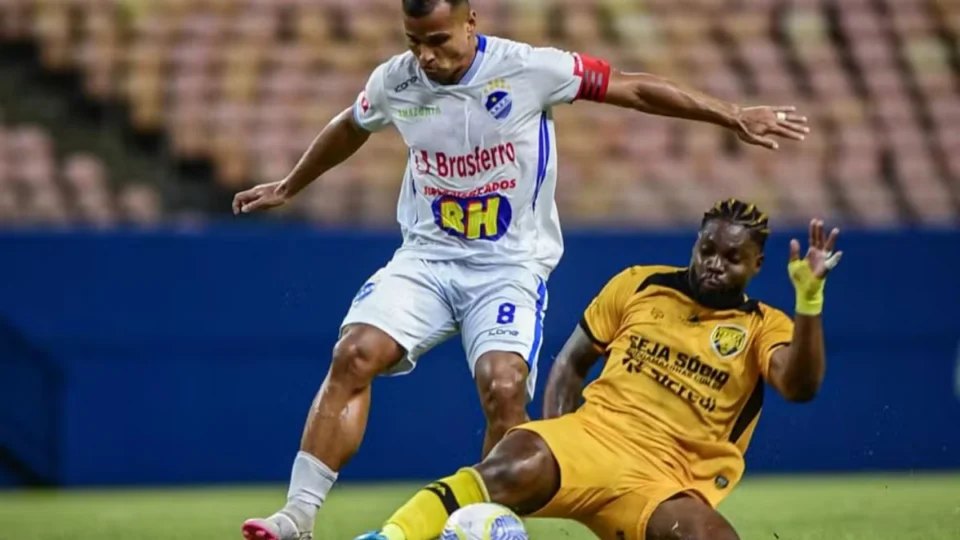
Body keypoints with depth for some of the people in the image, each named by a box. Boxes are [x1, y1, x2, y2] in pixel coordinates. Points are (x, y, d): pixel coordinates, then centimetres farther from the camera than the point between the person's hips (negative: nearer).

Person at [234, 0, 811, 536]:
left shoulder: (529, 69, -12)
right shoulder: (395, 82, -1)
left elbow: (636, 89, -6)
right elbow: (348, 129, 22)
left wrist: (734, 116, -7)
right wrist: (289, 187, 37)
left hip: (511, 264, -3)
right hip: (426, 255, 3)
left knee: (504, 388, -26)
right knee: (355, 355, -21)